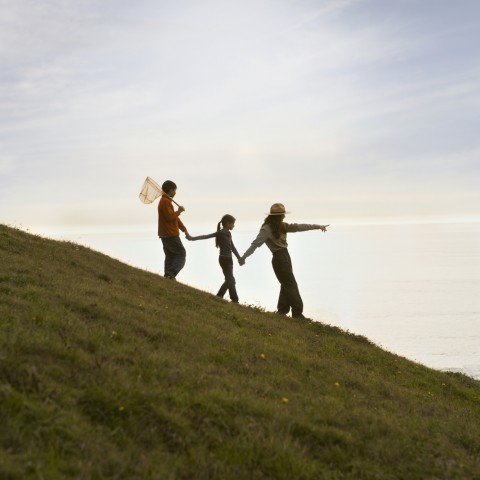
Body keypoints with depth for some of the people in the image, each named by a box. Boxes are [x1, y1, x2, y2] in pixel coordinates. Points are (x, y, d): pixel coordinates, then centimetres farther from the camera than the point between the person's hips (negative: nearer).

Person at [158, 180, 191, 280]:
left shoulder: (166, 201, 19)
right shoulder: (165, 201, -14)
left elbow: (175, 218, 21)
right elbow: (170, 217, -25)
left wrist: (185, 230, 19)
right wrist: (179, 211, -8)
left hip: (165, 235, 10)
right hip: (170, 235, -10)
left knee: (170, 256, 13)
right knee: (181, 254, -6)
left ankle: (168, 275, 11)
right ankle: (171, 273, -20)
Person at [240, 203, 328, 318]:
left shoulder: (282, 226, 11)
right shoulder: (266, 229, -13)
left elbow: (298, 227, 10)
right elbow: (256, 244, -19)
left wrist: (318, 226, 9)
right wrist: (244, 257, -26)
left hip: (285, 256, 9)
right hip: (279, 258, -9)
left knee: (287, 285, 13)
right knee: (291, 285, -8)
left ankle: (282, 311, 21)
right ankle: (297, 313, -7)